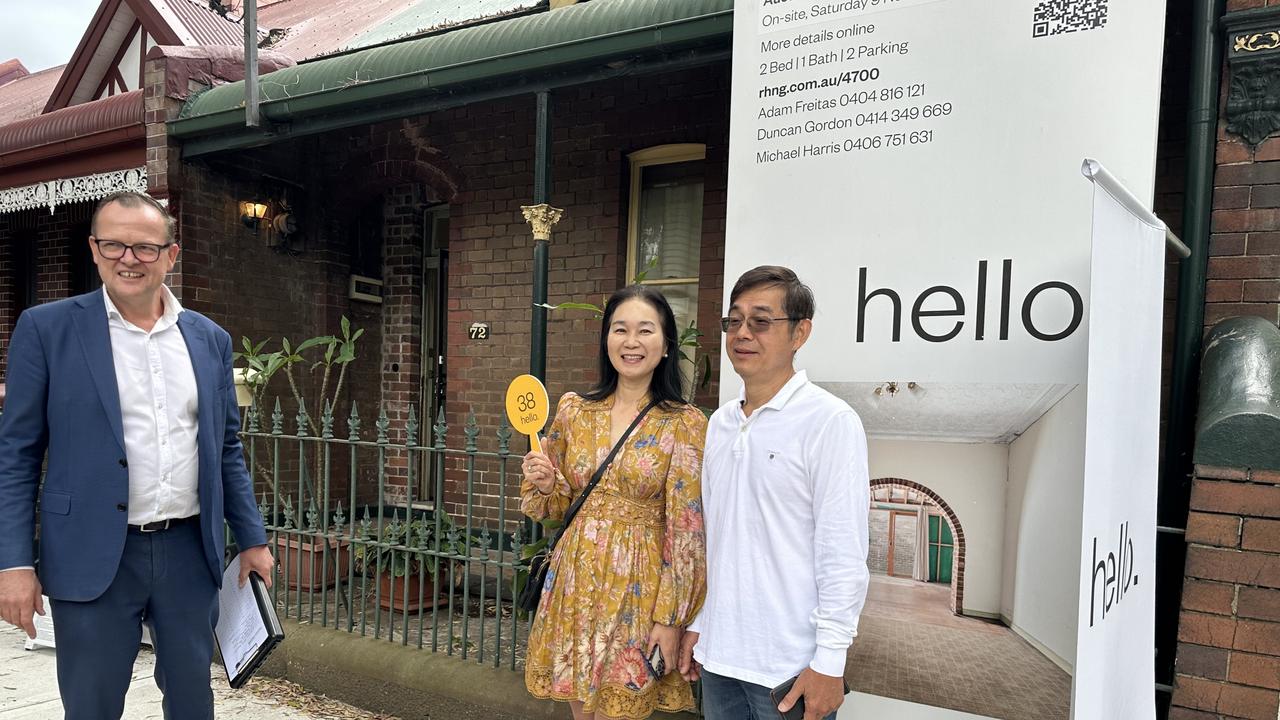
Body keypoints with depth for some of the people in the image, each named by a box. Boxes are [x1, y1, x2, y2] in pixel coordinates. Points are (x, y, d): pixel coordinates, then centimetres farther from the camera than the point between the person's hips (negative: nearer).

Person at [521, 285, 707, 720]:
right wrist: (543, 484, -9)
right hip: (575, 582, 4)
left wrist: (670, 618, -11)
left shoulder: (684, 424, -10)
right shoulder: (574, 411, 2)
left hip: (638, 589, -4)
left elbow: (687, 532, -10)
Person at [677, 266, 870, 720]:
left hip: (791, 666, -6)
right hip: (718, 652, 6)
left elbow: (843, 556, -14)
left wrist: (829, 661, -15)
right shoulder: (719, 423, 7)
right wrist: (698, 622, 13)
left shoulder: (831, 422, -13)